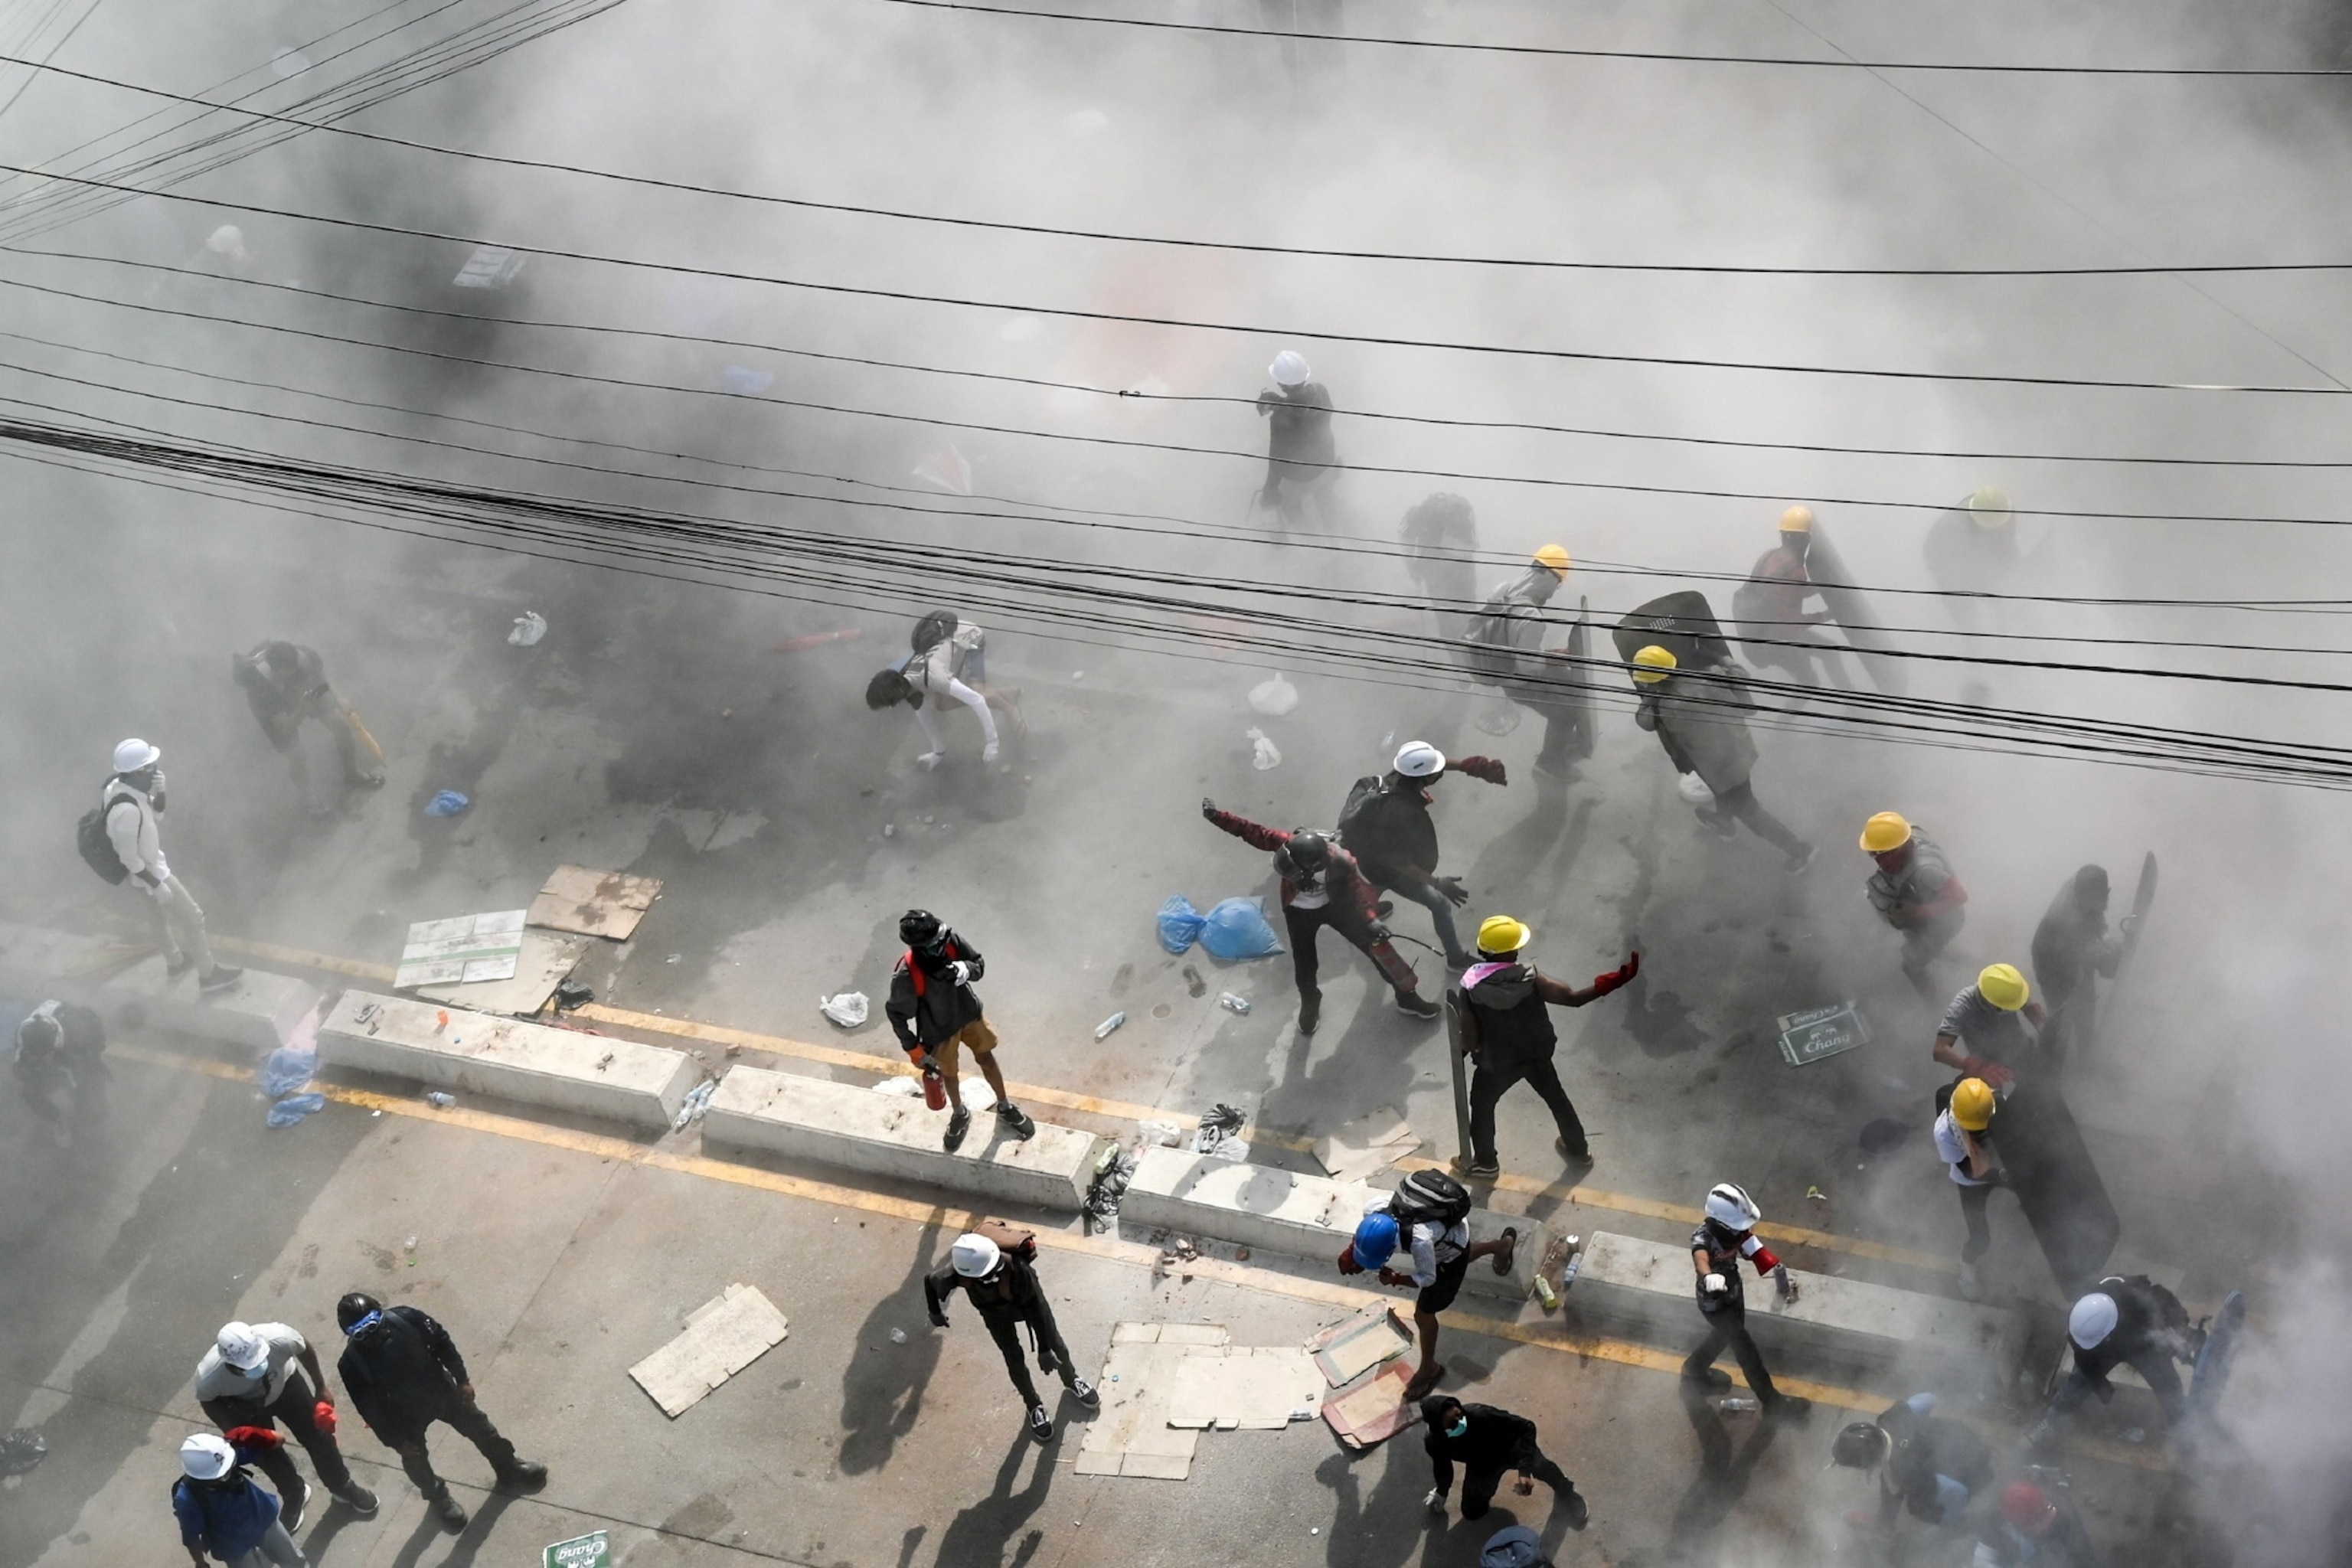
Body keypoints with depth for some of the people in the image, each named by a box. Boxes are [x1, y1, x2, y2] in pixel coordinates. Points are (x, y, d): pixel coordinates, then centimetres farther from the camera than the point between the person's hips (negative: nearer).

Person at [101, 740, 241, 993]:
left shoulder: (118, 783, -11)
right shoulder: (127, 810, -39)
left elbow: (156, 816, 3)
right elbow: (129, 858, -28)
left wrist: (159, 792, -18)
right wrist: (157, 885, -18)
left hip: (149, 860, 9)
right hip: (146, 870, -9)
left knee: (161, 911, 31)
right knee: (193, 917, 8)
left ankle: (175, 962, 53)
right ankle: (208, 975, 25)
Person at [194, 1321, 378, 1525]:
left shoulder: (278, 1338, -43)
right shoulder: (208, 1377, -41)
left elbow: (305, 1349, -17)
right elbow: (208, 1402, -15)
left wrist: (321, 1389, -5)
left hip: (284, 1385, 1)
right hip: (245, 1406, -1)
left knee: (318, 1435, 10)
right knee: (268, 1454, 12)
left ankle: (343, 1487, 38)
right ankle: (294, 1496, 45)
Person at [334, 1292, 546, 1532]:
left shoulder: (405, 1318, -28)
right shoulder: (352, 1364, -31)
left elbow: (441, 1342, -11)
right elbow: (370, 1409, -19)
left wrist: (462, 1379, -4)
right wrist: (396, 1441, -12)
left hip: (441, 1391, 2)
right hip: (407, 1416, -2)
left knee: (478, 1426, 20)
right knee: (416, 1461, 19)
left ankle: (509, 1470, 46)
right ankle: (439, 1498, 50)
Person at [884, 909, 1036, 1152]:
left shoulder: (950, 941, -28)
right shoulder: (906, 975, -37)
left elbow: (980, 964, -12)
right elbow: (896, 1014, -20)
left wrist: (965, 969, -36)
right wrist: (914, 1049, -12)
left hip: (968, 1013, 3)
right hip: (940, 1029, -3)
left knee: (987, 1059, 22)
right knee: (948, 1073, 22)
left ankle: (1005, 1108, 48)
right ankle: (960, 1115, 53)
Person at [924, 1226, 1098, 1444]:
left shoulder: (1015, 1266, -47)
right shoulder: (956, 1274, -40)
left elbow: (1035, 1307, -33)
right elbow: (930, 1281, -15)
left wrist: (1044, 1350, -27)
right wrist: (935, 1313, 3)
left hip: (1025, 1297, -1)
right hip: (996, 1311, 1)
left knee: (1055, 1344, 17)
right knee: (1014, 1360, 11)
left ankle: (1071, 1381, 51)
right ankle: (1033, 1405, 40)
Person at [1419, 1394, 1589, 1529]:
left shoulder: (1479, 1415, -41)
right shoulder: (1434, 1443, -30)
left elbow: (1526, 1426, -34)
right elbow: (1441, 1466, -4)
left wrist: (1525, 1470, -43)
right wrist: (1442, 1492, 15)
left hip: (1509, 1447, -3)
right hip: (1481, 1466, 3)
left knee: (1538, 1466, -32)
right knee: (1472, 1512, 2)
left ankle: (1566, 1493, 3)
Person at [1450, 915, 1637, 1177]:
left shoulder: (1470, 989, -24)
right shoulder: (1530, 980, -23)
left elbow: (1469, 1040, -22)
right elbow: (1573, 997, -24)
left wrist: (1463, 1050, 3)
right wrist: (1619, 979, -21)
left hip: (1496, 1063, -2)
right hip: (1536, 1055, 2)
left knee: (1481, 1106, 26)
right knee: (1556, 1097, 28)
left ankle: (1485, 1162, 39)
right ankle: (1578, 1148, 46)